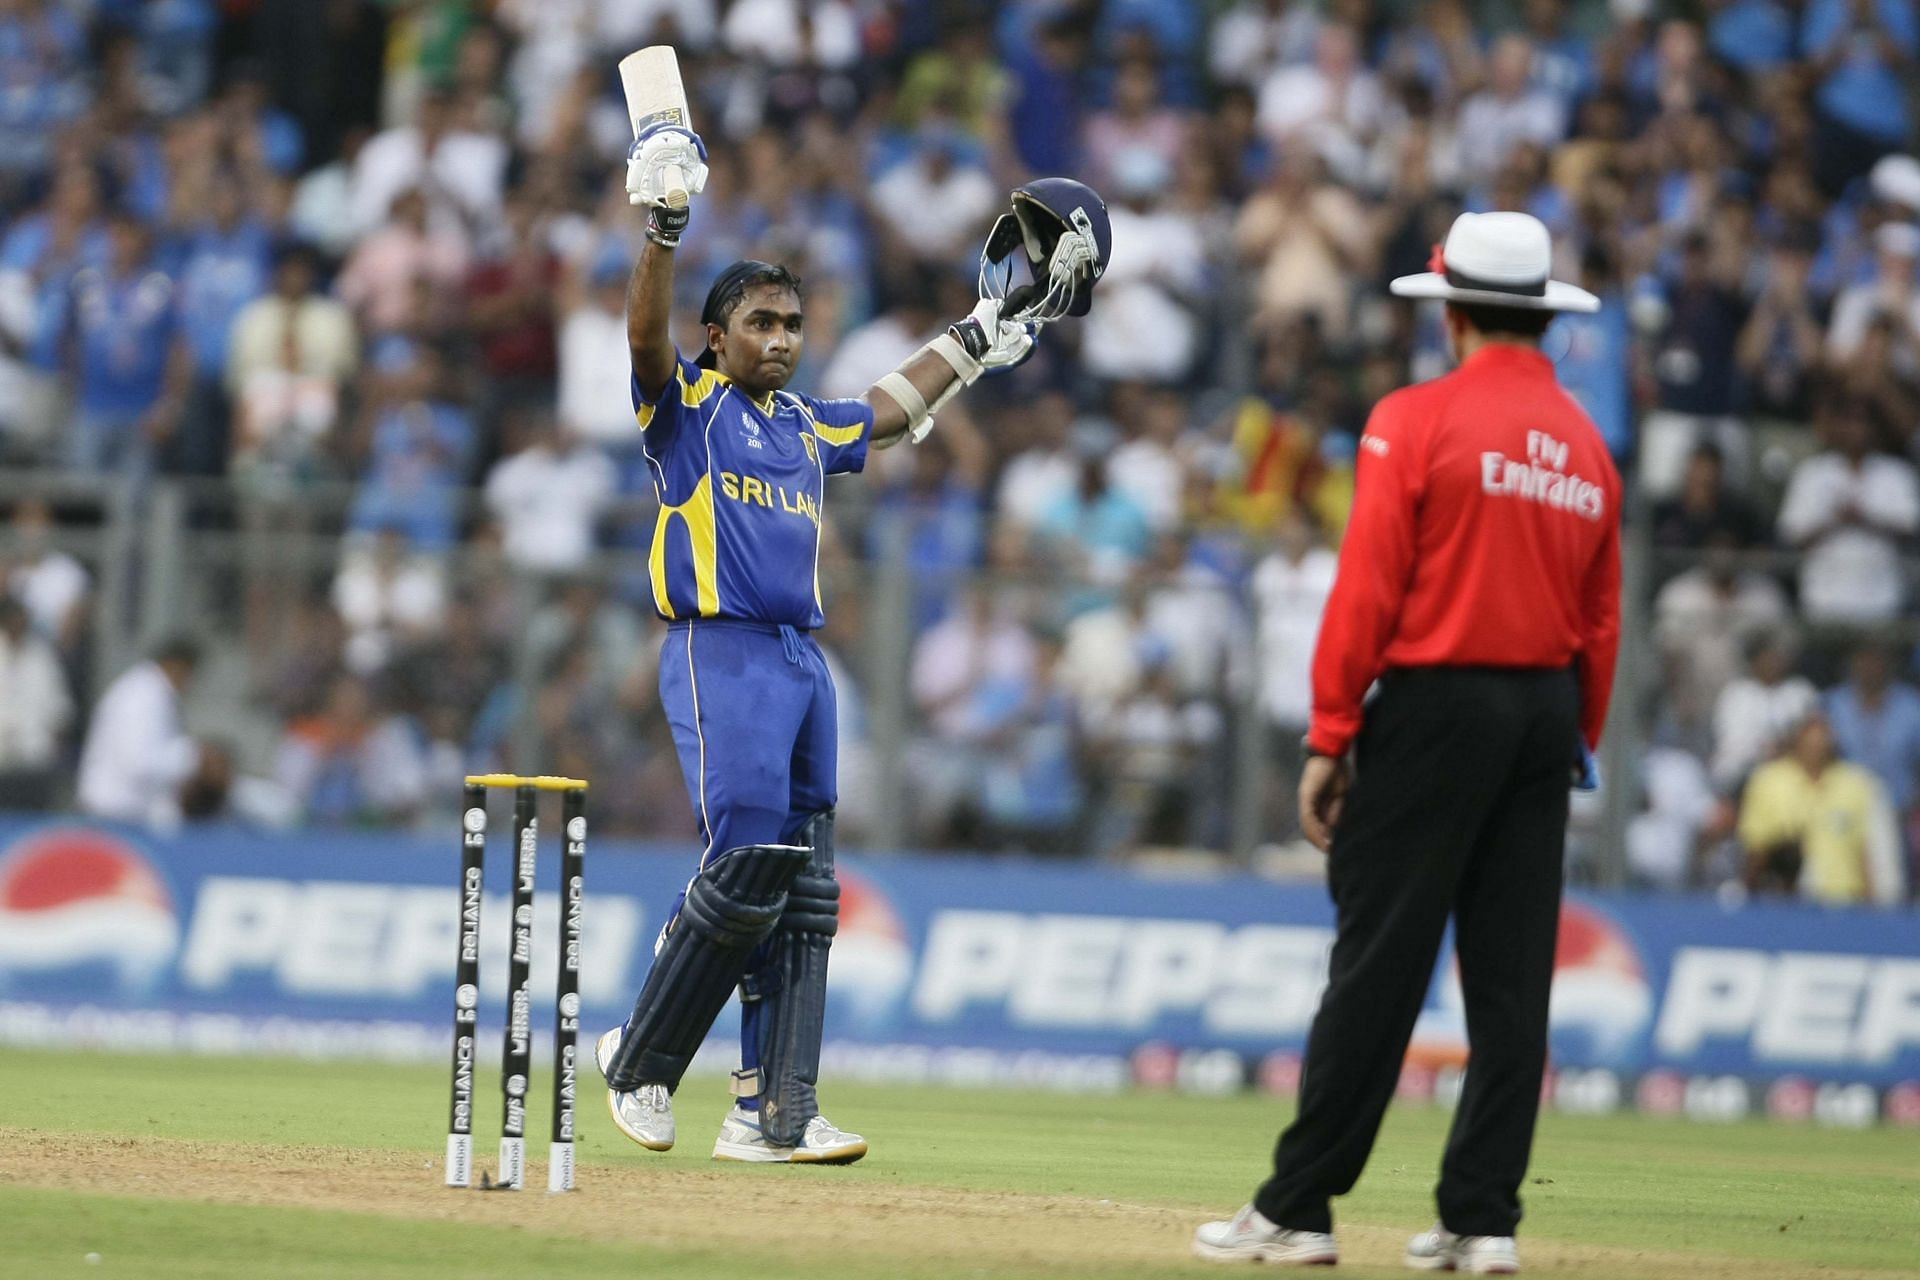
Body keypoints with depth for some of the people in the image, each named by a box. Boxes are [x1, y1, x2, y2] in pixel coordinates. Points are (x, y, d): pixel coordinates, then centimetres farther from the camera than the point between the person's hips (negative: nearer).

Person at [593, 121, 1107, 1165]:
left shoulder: (807, 428, 21)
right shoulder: (687, 408, 2)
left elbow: (896, 406, 35)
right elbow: (646, 336, -16)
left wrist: (992, 327, 35)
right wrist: (663, 227, -30)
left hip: (803, 662, 7)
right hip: (719, 655, -7)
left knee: (803, 899, 2)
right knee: (747, 869, -17)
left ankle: (774, 1114, 1)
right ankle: (638, 1063, -2)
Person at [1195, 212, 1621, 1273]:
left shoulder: (1416, 421, -6)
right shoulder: (1587, 447, 11)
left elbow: (1367, 588, -11)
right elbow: (1601, 623, 12)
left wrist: (1330, 738, -8)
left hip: (1436, 706, -5)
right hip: (1547, 715, 5)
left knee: (1377, 966, -5)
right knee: (1510, 978, 6)